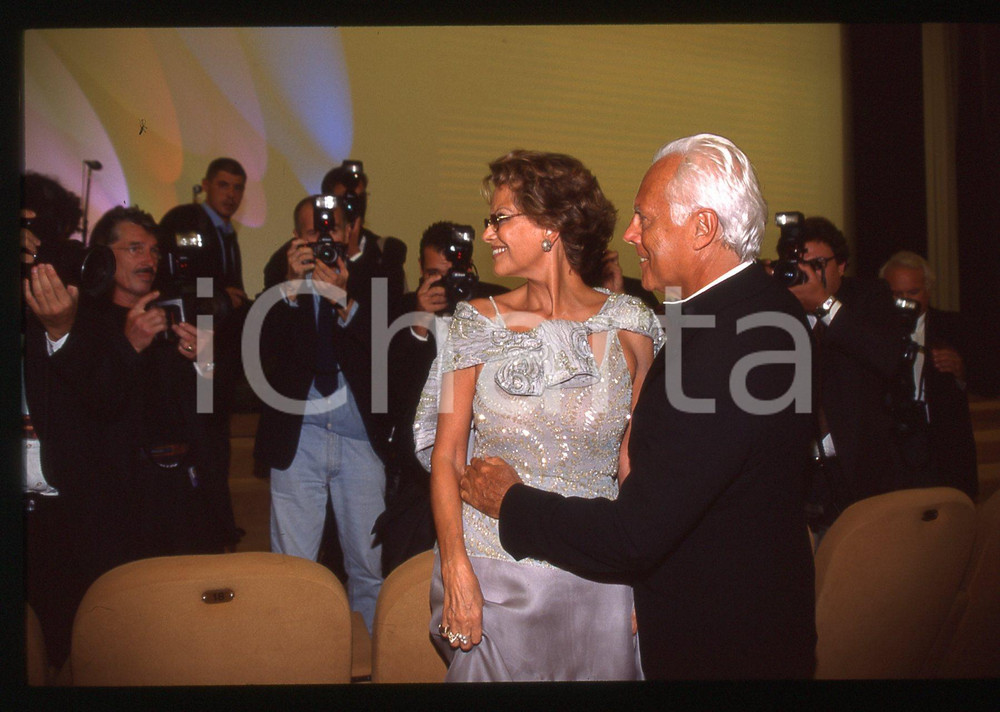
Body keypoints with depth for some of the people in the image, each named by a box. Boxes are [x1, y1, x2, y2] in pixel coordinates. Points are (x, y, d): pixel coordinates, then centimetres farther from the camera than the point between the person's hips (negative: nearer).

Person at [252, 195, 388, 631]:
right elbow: (261, 351, -8)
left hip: (359, 436, 0)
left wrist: (344, 302, -18)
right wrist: (291, 285, -17)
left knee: (369, 566, 6)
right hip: (298, 437, 0)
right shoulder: (280, 286, 7)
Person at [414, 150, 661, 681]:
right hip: (489, 576, 1)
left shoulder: (629, 327, -5)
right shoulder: (477, 322, -3)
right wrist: (457, 571, -13)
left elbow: (636, 460, 1)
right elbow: (447, 455, -3)